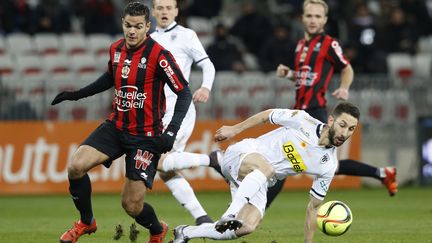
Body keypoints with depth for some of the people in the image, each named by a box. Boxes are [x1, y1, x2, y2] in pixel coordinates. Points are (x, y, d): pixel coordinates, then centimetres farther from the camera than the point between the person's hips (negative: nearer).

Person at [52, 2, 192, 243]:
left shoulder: (158, 55, -17)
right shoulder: (116, 49, 2)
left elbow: (184, 92, -14)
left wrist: (172, 131, -25)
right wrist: (77, 94, 22)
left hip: (146, 136, -5)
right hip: (116, 126, 5)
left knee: (132, 205, -7)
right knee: (76, 167, -17)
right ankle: (86, 222, 9)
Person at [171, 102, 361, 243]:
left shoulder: (328, 166, -3)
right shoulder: (302, 120, -14)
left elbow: (313, 206, 6)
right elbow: (267, 115, 3)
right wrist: (234, 129, 9)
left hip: (259, 182, 5)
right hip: (242, 153, -5)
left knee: (248, 226, -18)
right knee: (265, 167, -40)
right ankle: (230, 215, -47)